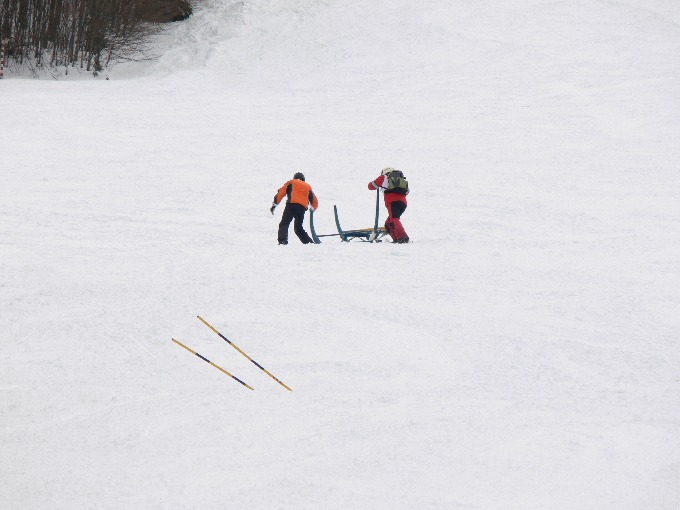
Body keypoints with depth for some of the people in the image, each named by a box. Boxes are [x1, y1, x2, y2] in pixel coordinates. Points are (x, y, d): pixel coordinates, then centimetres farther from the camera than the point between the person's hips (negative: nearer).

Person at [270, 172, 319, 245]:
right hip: (302, 208, 4)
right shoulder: (308, 187, 32)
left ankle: (282, 240, -30)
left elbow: (281, 192, 10)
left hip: (291, 204, -4)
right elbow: (314, 201, 34)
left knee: (284, 224, -7)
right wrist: (313, 208, 56)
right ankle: (308, 241, 11)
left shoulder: (291, 183, 23)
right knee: (298, 228, 20)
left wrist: (275, 204, 7)